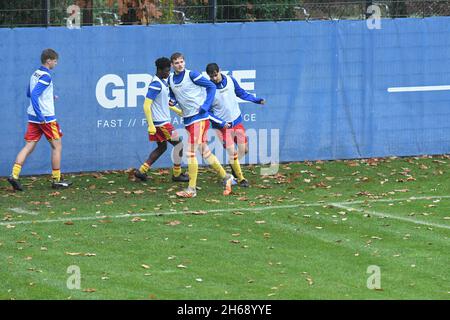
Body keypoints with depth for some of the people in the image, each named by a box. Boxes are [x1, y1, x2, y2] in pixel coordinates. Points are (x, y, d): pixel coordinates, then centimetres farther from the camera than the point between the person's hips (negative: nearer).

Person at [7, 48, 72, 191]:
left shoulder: (35, 74, 13)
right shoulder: (45, 76, -14)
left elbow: (29, 94, 25)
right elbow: (34, 94, -24)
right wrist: (40, 115, -27)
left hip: (33, 117, 8)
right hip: (46, 117, -8)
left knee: (29, 146, 4)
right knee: (56, 146, 5)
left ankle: (14, 175, -10)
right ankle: (56, 180, 9)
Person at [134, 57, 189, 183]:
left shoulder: (163, 82, 12)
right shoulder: (156, 85, -19)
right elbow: (146, 105, -23)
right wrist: (151, 125, -25)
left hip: (163, 121, 10)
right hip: (160, 122, -10)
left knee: (162, 147, 16)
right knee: (178, 144, -1)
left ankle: (141, 171, 14)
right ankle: (176, 174, 8)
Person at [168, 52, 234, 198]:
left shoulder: (191, 75, -10)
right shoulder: (171, 80, 10)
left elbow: (211, 86, -6)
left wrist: (205, 106, -12)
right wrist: (173, 102, 1)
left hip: (199, 117, -7)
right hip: (187, 119, 7)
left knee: (190, 153, -11)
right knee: (205, 152, 12)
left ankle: (191, 189, -8)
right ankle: (226, 177, 26)